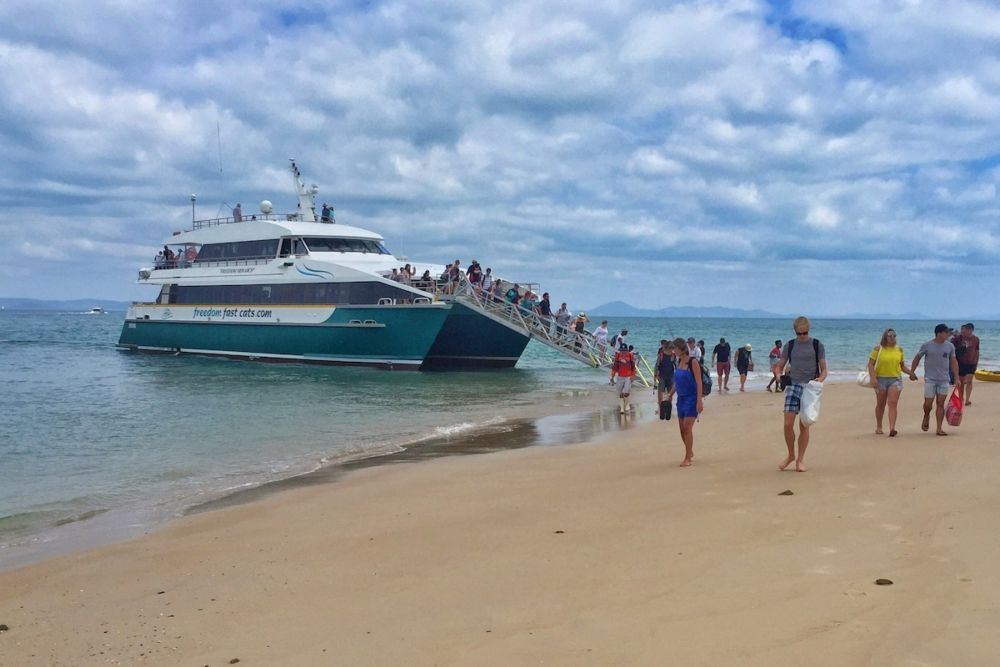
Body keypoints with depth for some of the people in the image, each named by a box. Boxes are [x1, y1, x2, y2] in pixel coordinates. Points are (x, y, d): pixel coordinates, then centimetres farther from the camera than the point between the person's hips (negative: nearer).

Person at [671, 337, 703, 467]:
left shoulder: (693, 362, -14)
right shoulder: (678, 362, 7)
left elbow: (699, 382, -17)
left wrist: (699, 401, -21)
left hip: (691, 398, -7)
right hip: (681, 398, 7)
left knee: (687, 428, -10)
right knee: (682, 429, 11)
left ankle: (687, 458, -4)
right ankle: (690, 453, 30)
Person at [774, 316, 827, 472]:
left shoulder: (817, 345, 4)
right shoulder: (790, 345, 8)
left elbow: (823, 369, 5)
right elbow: (780, 366, 12)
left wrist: (820, 379, -17)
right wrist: (779, 374, -10)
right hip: (793, 385, 1)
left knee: (804, 426, 1)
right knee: (788, 424, -6)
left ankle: (800, 459, 13)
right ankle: (791, 455, 14)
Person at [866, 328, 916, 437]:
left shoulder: (899, 349, 8)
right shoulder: (878, 349, -3)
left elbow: (902, 365, 17)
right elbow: (870, 364, -6)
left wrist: (910, 373, 2)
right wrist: (873, 378, -18)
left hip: (895, 379, 1)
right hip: (881, 379, -1)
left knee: (893, 404, -12)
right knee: (881, 404, 11)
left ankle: (892, 429, -20)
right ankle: (879, 427, 27)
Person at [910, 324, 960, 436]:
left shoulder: (950, 346, 3)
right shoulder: (927, 345, -4)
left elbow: (953, 361, 8)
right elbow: (917, 358, 6)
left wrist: (957, 377, 5)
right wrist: (912, 371, 5)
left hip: (944, 380, 2)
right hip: (930, 379, -2)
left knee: (941, 404, 1)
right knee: (928, 403, -3)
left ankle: (939, 429, 5)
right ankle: (926, 417, 31)